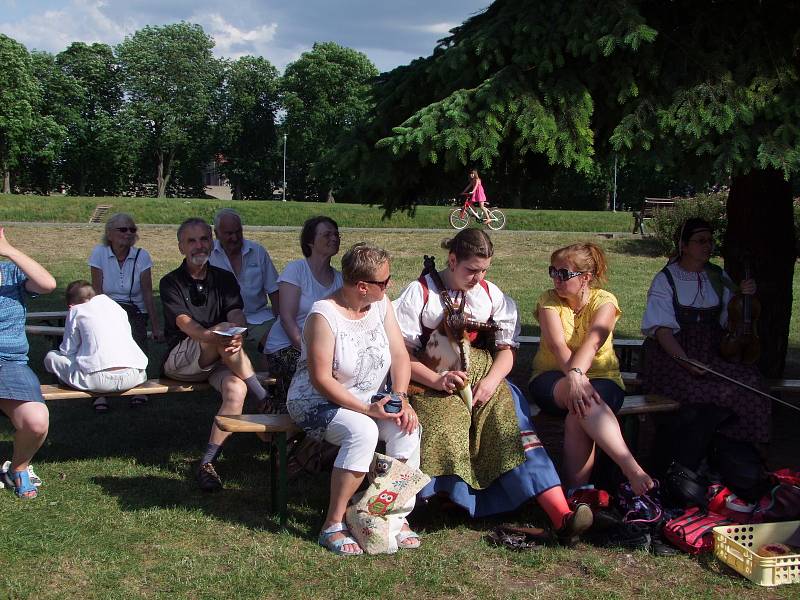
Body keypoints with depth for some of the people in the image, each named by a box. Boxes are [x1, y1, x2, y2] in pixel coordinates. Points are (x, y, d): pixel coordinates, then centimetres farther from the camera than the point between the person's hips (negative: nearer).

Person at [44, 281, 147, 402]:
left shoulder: (76, 311, 11)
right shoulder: (115, 305, 24)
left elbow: (68, 350, 12)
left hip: (99, 379, -6)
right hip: (133, 377, 6)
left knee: (51, 357, 16)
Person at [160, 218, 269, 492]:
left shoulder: (224, 279, 13)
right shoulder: (171, 282, 3)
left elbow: (237, 316, -3)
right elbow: (184, 322, -15)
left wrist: (237, 337, -29)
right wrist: (214, 336, -36)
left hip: (217, 361, 3)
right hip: (180, 361, -3)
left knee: (236, 389, -30)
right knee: (223, 329, -31)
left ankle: (207, 462, -23)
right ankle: (266, 402, -22)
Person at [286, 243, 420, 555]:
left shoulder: (381, 304, -1)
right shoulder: (323, 315, -22)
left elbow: (400, 355, -1)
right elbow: (321, 380, -22)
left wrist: (400, 398, -18)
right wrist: (367, 409, -26)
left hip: (370, 398, 6)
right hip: (318, 400, -6)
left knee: (407, 428, -22)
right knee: (363, 431, -35)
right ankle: (333, 525, -23)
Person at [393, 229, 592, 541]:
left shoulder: (491, 294, 16)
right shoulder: (420, 292, 4)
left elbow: (506, 348, 13)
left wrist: (492, 380, -8)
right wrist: (435, 380, -16)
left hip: (484, 382, 3)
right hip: (433, 386, -2)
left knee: (513, 428, -22)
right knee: (445, 432, -33)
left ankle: (561, 515, -32)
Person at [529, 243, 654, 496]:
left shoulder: (604, 301, -3)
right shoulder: (549, 300, 0)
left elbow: (593, 341, -24)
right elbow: (557, 344, -18)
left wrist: (577, 372, -44)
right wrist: (576, 378, -37)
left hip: (601, 378, 0)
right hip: (552, 378, 0)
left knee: (577, 421, -35)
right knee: (583, 400, -36)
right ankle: (633, 470, -45)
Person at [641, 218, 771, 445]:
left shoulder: (718, 277, 13)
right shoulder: (665, 279, -2)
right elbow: (662, 328, -12)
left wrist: (744, 295, -1)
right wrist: (685, 361, -26)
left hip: (712, 352, 4)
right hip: (672, 353, -4)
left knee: (748, 381, -24)